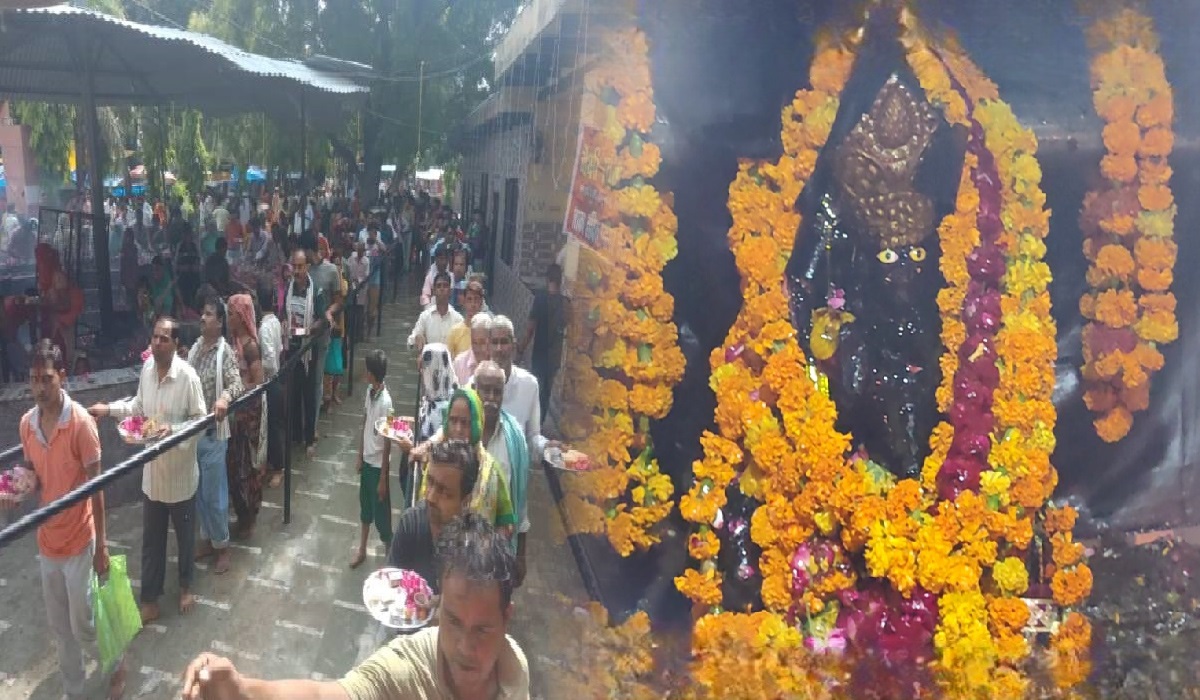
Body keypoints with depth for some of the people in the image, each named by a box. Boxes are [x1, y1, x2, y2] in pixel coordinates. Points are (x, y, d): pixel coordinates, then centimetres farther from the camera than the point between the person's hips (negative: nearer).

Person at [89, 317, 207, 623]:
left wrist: (172, 429, -29)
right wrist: (109, 408, 0)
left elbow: (200, 420, -15)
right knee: (151, 539, 14)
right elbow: (138, 406, 12)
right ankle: (150, 598, 28)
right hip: (152, 470, 5)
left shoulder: (187, 376, -21)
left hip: (180, 470, -5)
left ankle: (185, 586, 39)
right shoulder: (147, 368, -3)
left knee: (184, 535, 16)